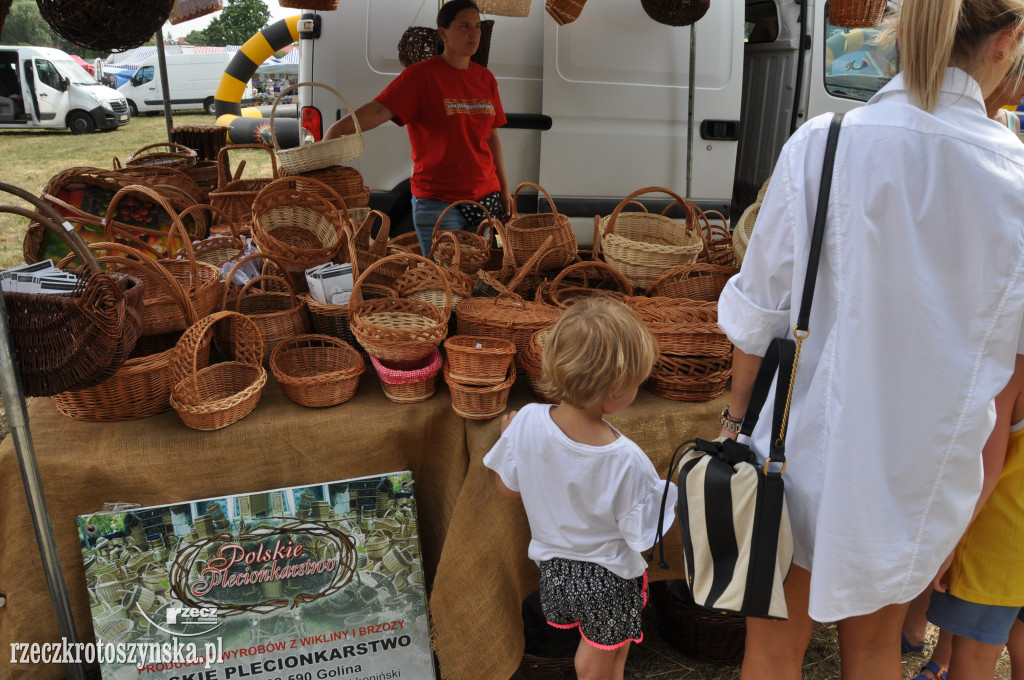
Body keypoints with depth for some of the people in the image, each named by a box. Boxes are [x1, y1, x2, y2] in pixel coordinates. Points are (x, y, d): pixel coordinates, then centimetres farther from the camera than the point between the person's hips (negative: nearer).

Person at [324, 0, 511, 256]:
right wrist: (338, 129, -38)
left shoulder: (485, 79, 12)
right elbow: (377, 111, -20)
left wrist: (504, 189, 15)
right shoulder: (421, 76, -7)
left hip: (486, 198, 6)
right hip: (438, 202, -6)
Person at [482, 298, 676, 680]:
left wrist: (509, 437, 11)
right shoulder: (627, 461, -33)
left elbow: (508, 488, -5)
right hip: (609, 577, -4)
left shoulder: (527, 422, -22)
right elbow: (644, 533, -20)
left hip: (553, 567, 4)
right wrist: (680, 488, -8)